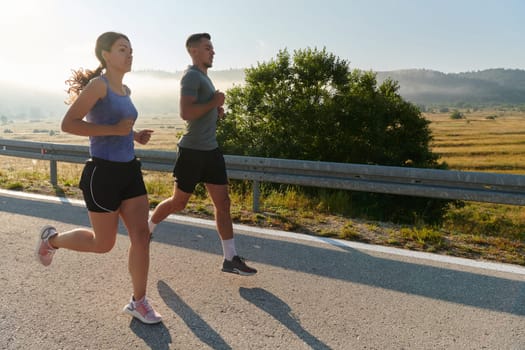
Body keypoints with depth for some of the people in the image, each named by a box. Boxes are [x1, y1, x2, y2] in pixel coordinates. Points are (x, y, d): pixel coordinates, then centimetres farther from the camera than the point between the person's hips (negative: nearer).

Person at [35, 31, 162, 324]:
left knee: (141, 234, 1)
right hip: (103, 172, -7)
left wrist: (135, 135, 9)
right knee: (103, 243, 7)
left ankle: (139, 301, 15)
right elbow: (68, 124, -18)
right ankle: (52, 238, 36)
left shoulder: (125, 90, 13)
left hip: (129, 170, 7)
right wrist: (114, 130, -22)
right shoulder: (98, 84, -11)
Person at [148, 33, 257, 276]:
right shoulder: (191, 76, -12)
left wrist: (217, 110, 10)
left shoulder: (203, 76, 17)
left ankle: (230, 259, 10)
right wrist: (214, 102, -16)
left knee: (223, 203, 4)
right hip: (193, 151, -8)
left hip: (211, 150, 8)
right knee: (178, 203, 7)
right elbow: (185, 113, -25)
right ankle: (147, 229, 35)